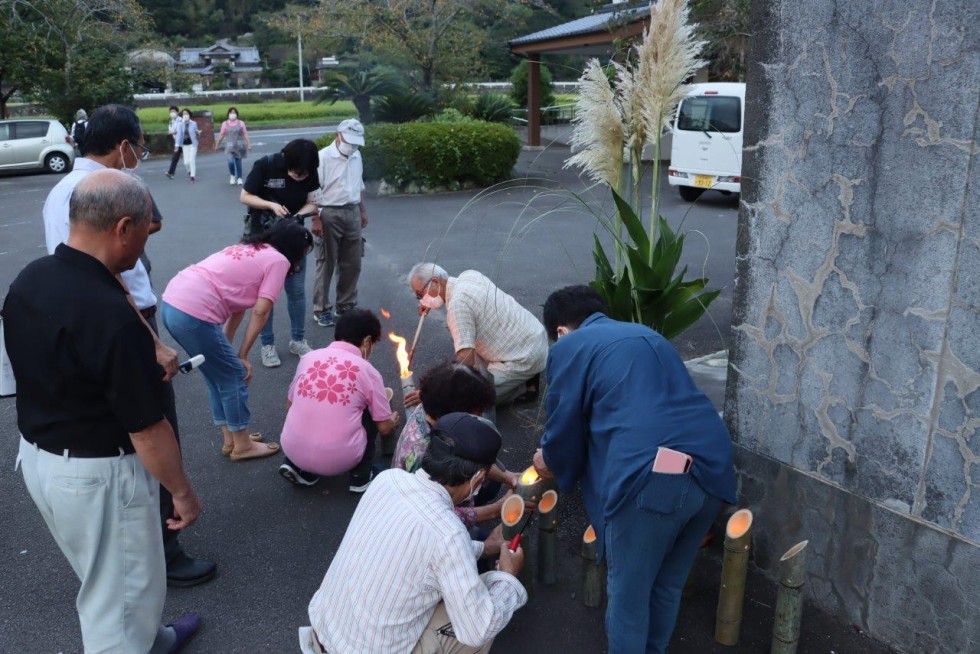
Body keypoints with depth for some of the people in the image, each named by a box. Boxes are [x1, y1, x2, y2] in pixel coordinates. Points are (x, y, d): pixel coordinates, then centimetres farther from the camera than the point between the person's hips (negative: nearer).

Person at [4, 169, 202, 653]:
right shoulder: (111, 315, -31)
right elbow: (146, 430, -24)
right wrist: (183, 492, -10)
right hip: (97, 474, -9)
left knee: (100, 576, 28)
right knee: (123, 588, 13)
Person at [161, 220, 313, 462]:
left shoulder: (250, 251, 26)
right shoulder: (279, 261, 2)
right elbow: (260, 312, -4)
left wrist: (225, 348, 17)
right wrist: (242, 356, 3)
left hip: (172, 303, 9)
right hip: (193, 313, -9)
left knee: (219, 374, 21)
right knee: (234, 376, 8)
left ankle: (230, 440, 32)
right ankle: (242, 446, 22)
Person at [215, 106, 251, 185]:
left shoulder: (241, 123, 2)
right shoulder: (225, 123, 3)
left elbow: (245, 134, 1)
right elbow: (221, 135, 7)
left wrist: (249, 144, -6)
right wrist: (217, 145, 10)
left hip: (239, 145, 1)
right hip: (230, 146, -1)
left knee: (238, 162, 5)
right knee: (231, 161, -16)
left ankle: (239, 178, 19)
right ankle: (232, 175, 8)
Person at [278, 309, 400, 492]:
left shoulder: (308, 357, 6)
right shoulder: (368, 371, -2)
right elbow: (385, 428, 5)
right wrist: (394, 421, 29)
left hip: (292, 450, 3)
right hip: (340, 459, -3)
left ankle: (298, 467, 17)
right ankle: (361, 477, 17)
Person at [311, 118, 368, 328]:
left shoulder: (356, 157, 9)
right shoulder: (323, 157, -12)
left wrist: (362, 210, 20)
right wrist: (315, 219, -18)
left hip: (352, 213, 6)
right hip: (329, 214, -6)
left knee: (352, 264, 11)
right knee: (326, 264, 1)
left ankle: (346, 305, 25)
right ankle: (321, 310, 11)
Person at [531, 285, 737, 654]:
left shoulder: (569, 347, 9)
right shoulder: (646, 335, 30)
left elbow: (565, 425, 11)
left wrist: (551, 462, 34)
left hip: (650, 476, -7)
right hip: (713, 467, 7)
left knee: (628, 593, 12)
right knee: (668, 585, 25)